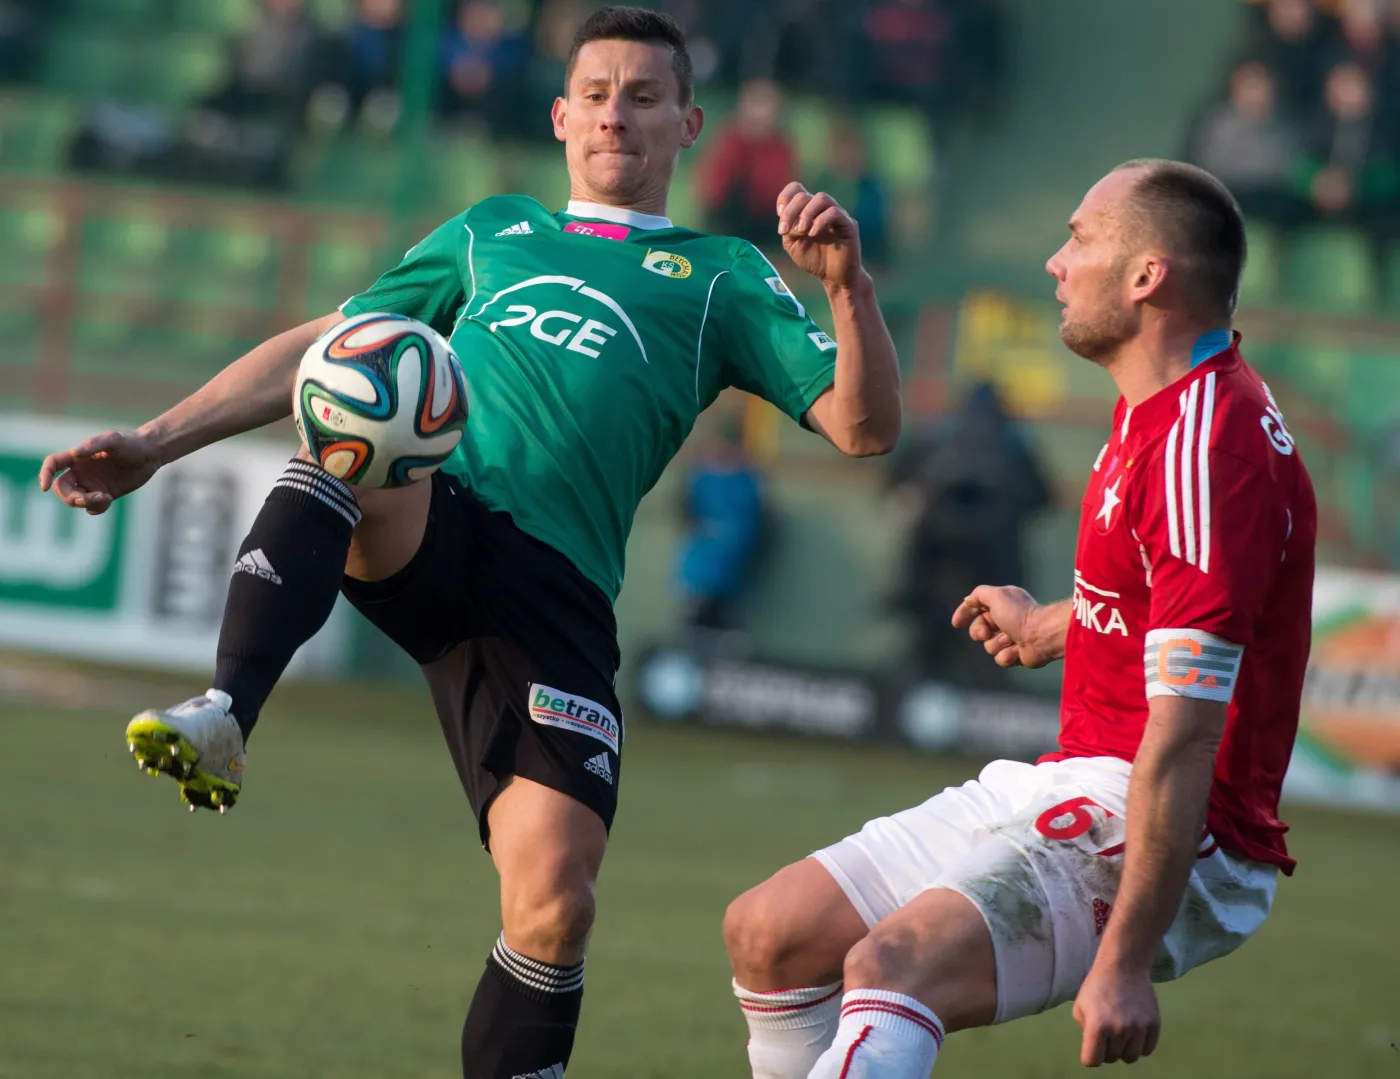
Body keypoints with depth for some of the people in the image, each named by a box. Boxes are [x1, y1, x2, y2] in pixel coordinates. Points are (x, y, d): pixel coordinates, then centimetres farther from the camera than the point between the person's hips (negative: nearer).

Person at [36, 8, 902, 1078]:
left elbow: (865, 428, 12)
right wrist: (154, 444, 21)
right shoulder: (493, 232, 30)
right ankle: (224, 718, -46)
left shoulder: (722, 277, 22)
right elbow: (321, 345, 30)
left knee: (554, 905, -17)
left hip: (554, 583, -1)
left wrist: (849, 288, -7)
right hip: (421, 518, 1)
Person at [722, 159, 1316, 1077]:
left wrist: (1125, 963, -29)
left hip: (1169, 838, -11)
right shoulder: (1159, 404, 9)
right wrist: (1059, 628, 40)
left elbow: (1183, 738, -27)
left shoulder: (1206, 449, -23)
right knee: (769, 932, 7)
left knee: (893, 965, -34)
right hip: (1073, 788, 11)